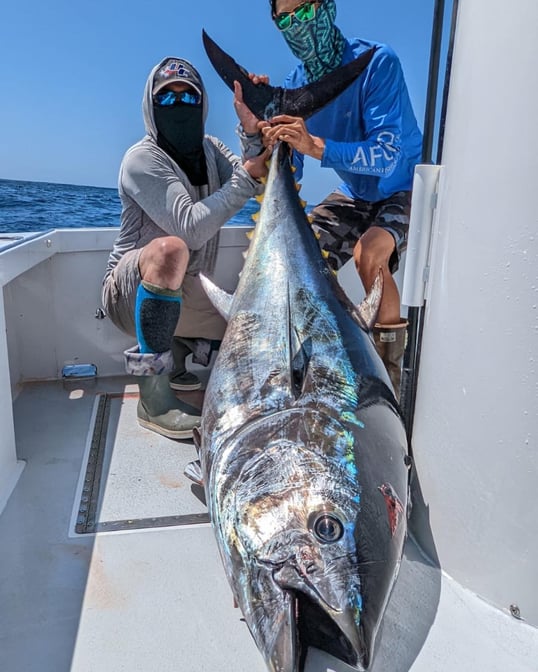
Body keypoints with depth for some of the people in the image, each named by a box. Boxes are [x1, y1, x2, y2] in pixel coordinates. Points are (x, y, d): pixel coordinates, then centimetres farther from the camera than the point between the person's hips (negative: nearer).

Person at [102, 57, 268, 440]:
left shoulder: (210, 149, 6)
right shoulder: (142, 160, -15)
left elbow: (260, 184, -11)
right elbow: (191, 228, -29)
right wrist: (247, 176, -29)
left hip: (188, 293, 7)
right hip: (132, 290, -6)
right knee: (171, 248, -39)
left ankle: (176, 350, 19)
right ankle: (154, 394, -30)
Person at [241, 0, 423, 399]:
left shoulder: (376, 62, -21)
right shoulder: (295, 87, -4)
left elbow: (387, 155, -32)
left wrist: (316, 146, -44)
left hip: (406, 189, -6)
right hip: (356, 195, 6)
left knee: (369, 254, -34)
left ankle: (389, 377, -17)